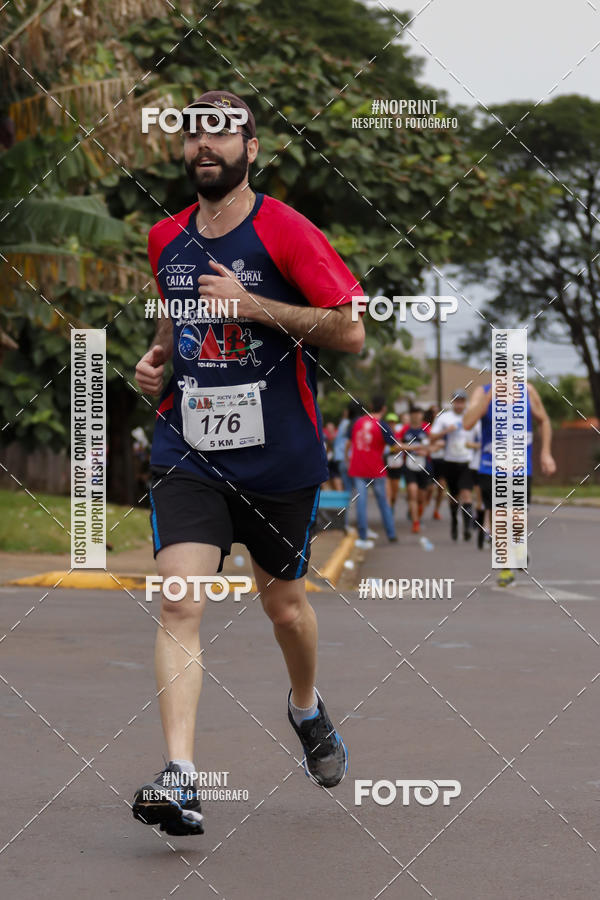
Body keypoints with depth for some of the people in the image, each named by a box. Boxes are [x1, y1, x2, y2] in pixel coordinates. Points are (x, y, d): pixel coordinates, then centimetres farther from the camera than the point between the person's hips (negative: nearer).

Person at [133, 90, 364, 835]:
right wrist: (158, 355, 5)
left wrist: (253, 304, -18)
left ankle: (307, 710, 45)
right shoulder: (165, 239, 8)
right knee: (179, 604, -15)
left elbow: (351, 332, -11)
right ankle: (179, 779, -20)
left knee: (283, 604, 13)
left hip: (279, 458, -3)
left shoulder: (286, 232, -8)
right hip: (187, 452, 3)